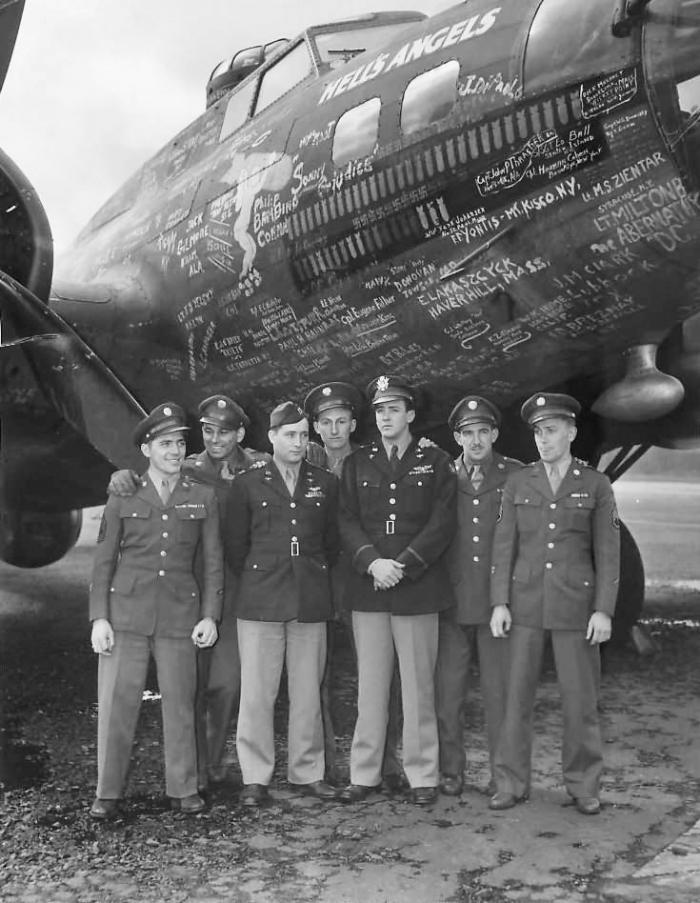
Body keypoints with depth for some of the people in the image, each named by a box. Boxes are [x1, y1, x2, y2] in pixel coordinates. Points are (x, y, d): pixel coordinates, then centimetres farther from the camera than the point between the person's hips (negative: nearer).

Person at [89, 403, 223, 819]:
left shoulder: (204, 498, 8)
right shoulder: (123, 497, 6)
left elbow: (213, 562, 7)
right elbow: (104, 561, 6)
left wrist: (210, 616, -1)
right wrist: (99, 618, -1)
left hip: (180, 615, 1)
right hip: (126, 612, 0)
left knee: (180, 703, 4)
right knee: (116, 704, 0)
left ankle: (184, 788, 18)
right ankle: (108, 792, 13)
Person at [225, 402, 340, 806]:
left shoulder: (326, 484, 9)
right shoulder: (248, 483, 3)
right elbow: (235, 543, 7)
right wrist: (256, 579, 8)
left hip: (311, 601, 2)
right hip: (261, 601, -2)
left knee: (308, 690, 7)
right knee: (257, 691, 1)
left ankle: (308, 771, 20)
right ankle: (256, 777, 12)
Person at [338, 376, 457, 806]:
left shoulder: (436, 462, 5)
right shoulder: (357, 463, 12)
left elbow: (442, 524, -3)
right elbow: (348, 522, 4)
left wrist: (403, 566, -13)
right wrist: (372, 562, -13)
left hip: (418, 589, -2)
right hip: (368, 589, 2)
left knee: (419, 685, 3)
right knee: (370, 685, 6)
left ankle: (423, 776, 14)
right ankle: (364, 774, 16)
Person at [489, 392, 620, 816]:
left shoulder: (596, 485, 1)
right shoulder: (518, 483, 5)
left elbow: (608, 552, -1)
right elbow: (505, 546, 4)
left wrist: (604, 610, -8)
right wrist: (500, 603, -3)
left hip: (576, 602, -1)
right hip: (525, 601, 2)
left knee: (581, 697, 3)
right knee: (517, 694, 3)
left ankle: (584, 785, 19)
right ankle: (512, 783, 14)